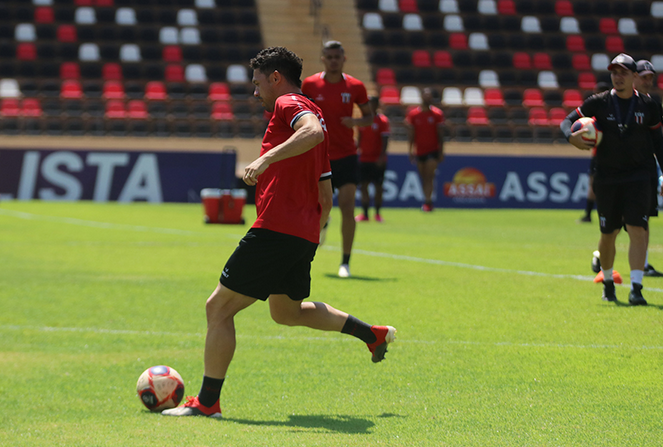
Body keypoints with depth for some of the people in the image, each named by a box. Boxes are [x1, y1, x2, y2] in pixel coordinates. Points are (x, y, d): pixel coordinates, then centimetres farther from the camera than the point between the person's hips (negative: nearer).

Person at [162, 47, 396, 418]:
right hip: (305, 233, 10)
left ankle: (207, 402, -3)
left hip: (276, 230, -10)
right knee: (287, 311, 29)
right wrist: (315, 234, 31)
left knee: (219, 307, -4)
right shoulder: (312, 112, 22)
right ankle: (374, 334, 27)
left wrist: (267, 158, -35)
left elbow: (313, 132, -30)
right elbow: (325, 189, 25)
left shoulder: (289, 104, -5)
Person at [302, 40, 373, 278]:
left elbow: (369, 116, 9)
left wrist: (356, 121, -12)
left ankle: (345, 262, -5)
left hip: (346, 155, -1)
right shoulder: (310, 85, -1)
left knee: (347, 208, -13)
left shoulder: (355, 86, -1)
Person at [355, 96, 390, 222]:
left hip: (378, 160, -4)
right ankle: (365, 213, 6)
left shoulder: (382, 120, -5)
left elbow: (385, 140, -10)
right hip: (364, 158, 4)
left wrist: (382, 156, -19)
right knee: (363, 186, 2)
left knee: (378, 186, 0)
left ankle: (377, 213, 10)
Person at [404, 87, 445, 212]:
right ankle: (428, 201, 18)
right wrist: (411, 151, -1)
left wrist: (441, 152, -4)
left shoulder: (437, 114, -1)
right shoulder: (413, 114, 2)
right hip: (419, 151, 3)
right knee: (423, 178, 8)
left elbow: (440, 134, 0)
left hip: (433, 150, -3)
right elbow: (411, 134, 4)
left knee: (429, 176, -14)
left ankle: (427, 201, -19)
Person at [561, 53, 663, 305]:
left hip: (638, 178, -1)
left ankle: (636, 288, -18)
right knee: (608, 234, 8)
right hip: (606, 178, 1)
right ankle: (608, 282, 30)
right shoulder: (598, 103, 0)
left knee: (637, 230, -13)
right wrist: (571, 136, -19)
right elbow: (567, 121, 4)